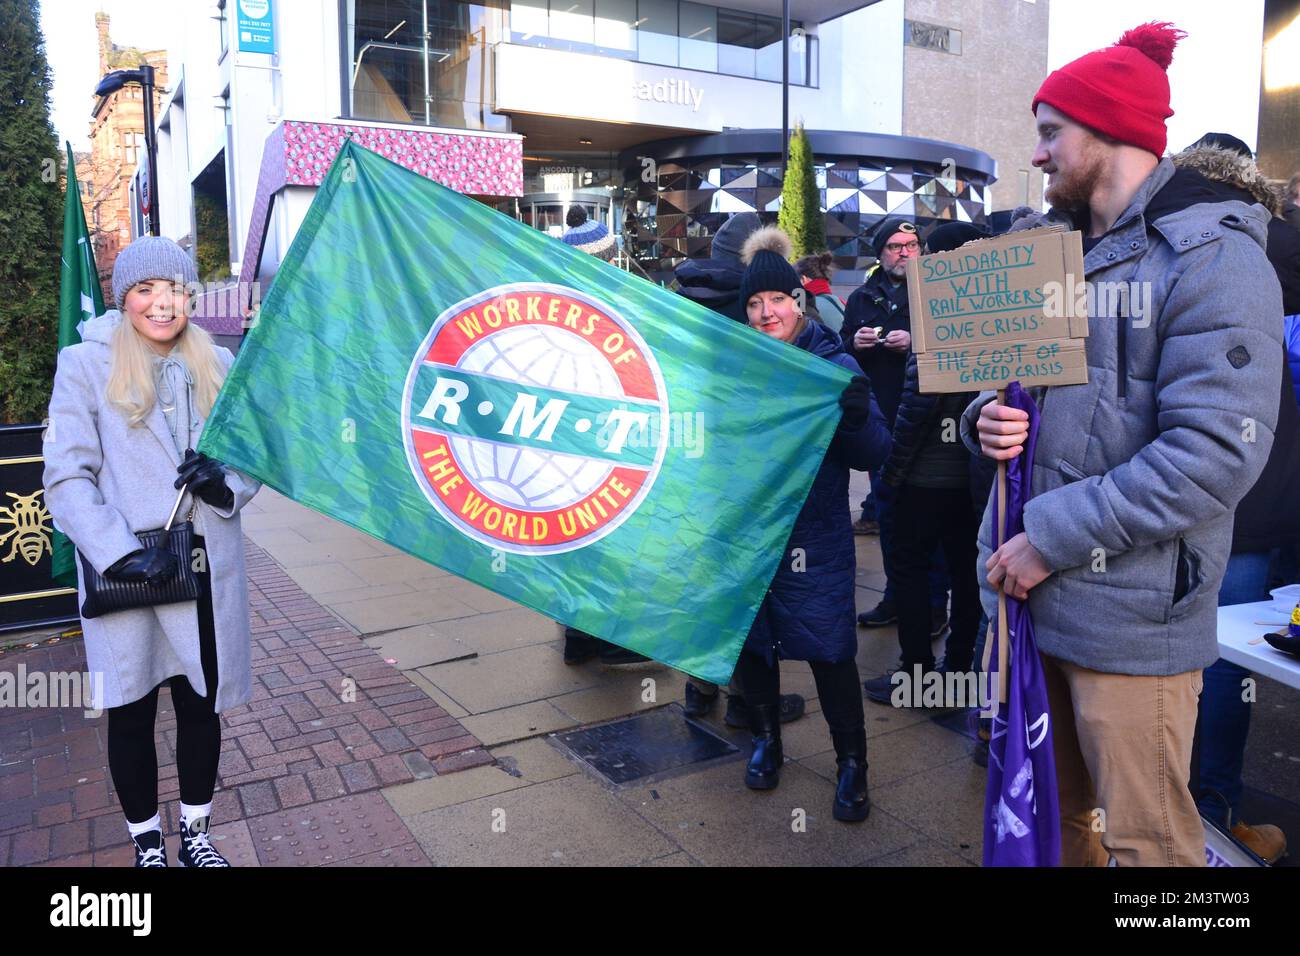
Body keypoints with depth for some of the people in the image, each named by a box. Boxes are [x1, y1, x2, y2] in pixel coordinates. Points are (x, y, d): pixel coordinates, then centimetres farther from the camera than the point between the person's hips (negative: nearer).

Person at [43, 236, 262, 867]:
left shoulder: (216, 364, 7)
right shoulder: (85, 364, -4)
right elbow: (67, 477, -7)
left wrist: (225, 482, -9)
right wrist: (121, 554, -17)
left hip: (205, 566, 3)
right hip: (125, 574, -2)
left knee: (201, 703, 11)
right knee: (132, 712, 11)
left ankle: (196, 833, 31)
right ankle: (147, 844, 30)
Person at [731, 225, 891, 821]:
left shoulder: (834, 365, -7)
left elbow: (873, 455, -11)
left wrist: (857, 417, -31)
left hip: (814, 535, -3)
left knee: (828, 649, 0)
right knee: (750, 638, 15)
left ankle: (851, 762, 21)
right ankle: (765, 738, 38)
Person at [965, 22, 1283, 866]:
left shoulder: (1213, 260, -10)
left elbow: (1216, 453, -20)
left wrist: (1054, 538, -20)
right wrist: (987, 417, -7)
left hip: (1130, 613, -7)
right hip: (1026, 587, 7)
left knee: (1145, 838, 6)